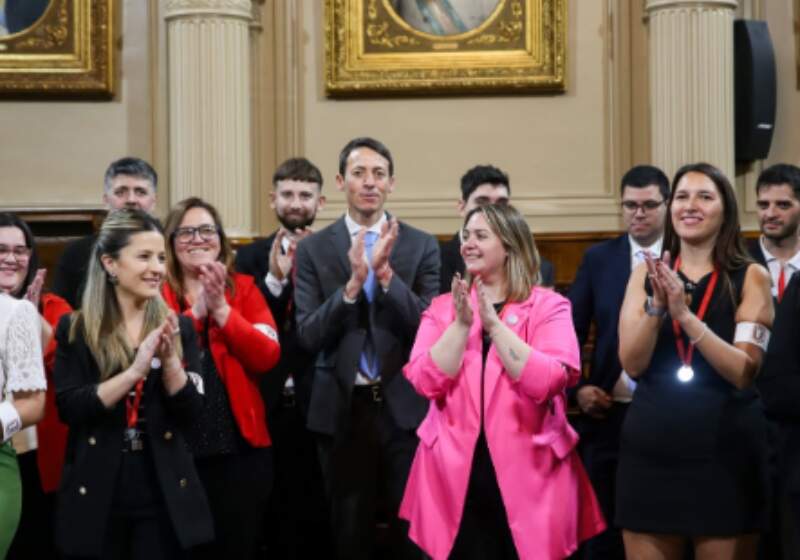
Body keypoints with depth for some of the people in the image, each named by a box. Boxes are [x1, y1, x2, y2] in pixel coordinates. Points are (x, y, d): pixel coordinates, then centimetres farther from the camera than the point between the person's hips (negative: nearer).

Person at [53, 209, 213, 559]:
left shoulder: (178, 328, 4)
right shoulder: (74, 329, -1)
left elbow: (190, 414, 0)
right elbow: (68, 409, -11)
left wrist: (169, 361, -16)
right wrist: (135, 370, -20)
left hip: (164, 493, 1)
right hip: (95, 493, -1)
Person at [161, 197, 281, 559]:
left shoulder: (244, 288, 7)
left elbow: (268, 356, -7)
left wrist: (221, 309, -15)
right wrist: (195, 312, -20)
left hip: (240, 444, 1)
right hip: (178, 446, -1)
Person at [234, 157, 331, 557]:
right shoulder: (250, 257, 5)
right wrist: (274, 278, -18)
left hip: (317, 405, -1)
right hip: (265, 404, 2)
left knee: (316, 511, 5)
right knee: (269, 512, 11)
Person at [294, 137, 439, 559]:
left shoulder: (422, 246, 1)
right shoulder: (314, 249, 0)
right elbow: (308, 336, -8)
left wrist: (386, 274, -21)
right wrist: (353, 282, -21)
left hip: (405, 406, 0)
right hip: (342, 407, 1)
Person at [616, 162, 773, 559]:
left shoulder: (751, 277, -2)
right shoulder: (646, 274, 6)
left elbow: (744, 372, -11)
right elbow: (632, 363, -3)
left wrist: (686, 315, -22)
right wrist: (656, 306, -18)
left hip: (725, 452, -2)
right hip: (650, 451, 2)